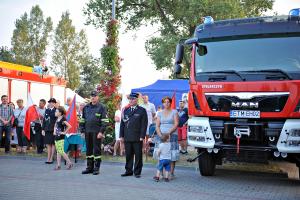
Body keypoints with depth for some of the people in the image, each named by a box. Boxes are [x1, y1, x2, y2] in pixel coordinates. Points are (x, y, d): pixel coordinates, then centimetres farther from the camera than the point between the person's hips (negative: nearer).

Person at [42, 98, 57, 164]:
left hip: (53, 130, -5)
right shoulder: (47, 110, 13)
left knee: (53, 144, 2)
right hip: (47, 130, 5)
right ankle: (48, 158, 15)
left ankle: (51, 159, 7)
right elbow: (44, 120, 15)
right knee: (48, 144, 9)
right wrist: (43, 129, 10)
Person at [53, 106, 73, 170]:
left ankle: (69, 163, 3)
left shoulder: (63, 119, -15)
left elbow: (69, 126, -25)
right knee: (58, 151, 9)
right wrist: (54, 131, 16)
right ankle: (58, 165, 12)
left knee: (61, 151, -8)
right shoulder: (57, 119, 11)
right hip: (56, 137, 9)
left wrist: (65, 132, -17)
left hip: (61, 137, -9)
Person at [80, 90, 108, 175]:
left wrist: (101, 132, -15)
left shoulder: (101, 107, -2)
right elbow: (83, 120, 18)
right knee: (88, 149, 10)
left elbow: (104, 121, -7)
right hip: (88, 132, 5)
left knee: (97, 150, -2)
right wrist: (82, 130, 10)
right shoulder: (86, 107, 14)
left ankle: (96, 168, 6)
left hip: (97, 132, -5)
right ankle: (89, 167, 19)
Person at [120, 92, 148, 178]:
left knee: (138, 155, 1)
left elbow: (144, 124, -4)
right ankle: (128, 171, 17)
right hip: (127, 137, 4)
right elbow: (122, 123, 15)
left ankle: (137, 172, 10)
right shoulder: (126, 110, 15)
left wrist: (142, 136, -11)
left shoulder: (142, 110, 2)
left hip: (137, 138, -4)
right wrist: (121, 135, 8)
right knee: (128, 155, 8)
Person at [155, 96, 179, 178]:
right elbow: (157, 126, 9)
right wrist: (160, 134, -8)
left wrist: (169, 133, -14)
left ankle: (171, 173, -1)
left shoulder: (174, 112, 6)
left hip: (172, 135, -2)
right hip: (161, 136, 2)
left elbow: (176, 124, -3)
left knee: (172, 155, -6)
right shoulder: (160, 113, 15)